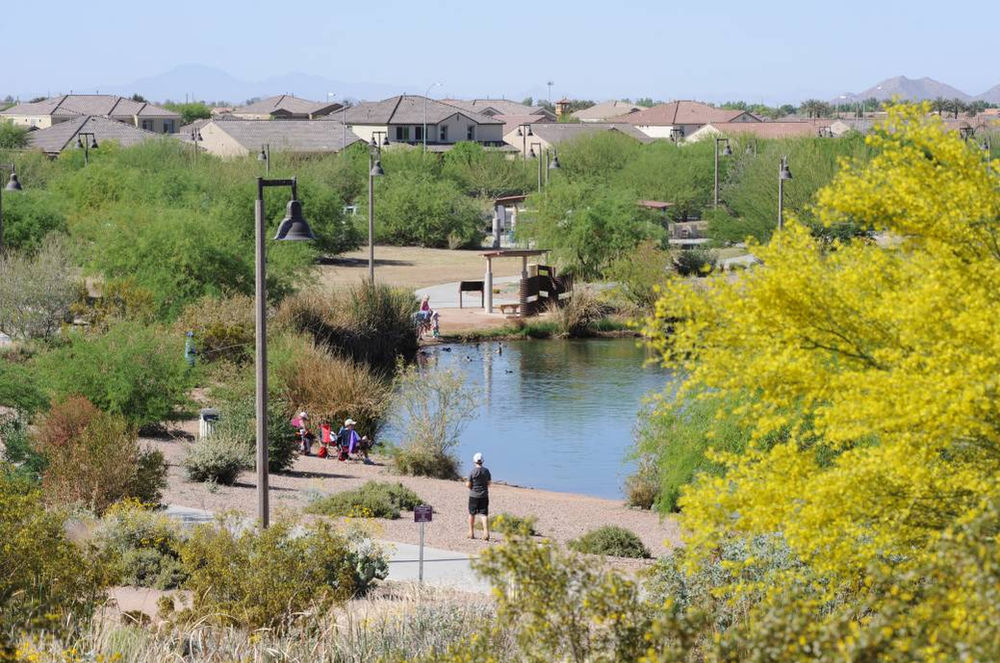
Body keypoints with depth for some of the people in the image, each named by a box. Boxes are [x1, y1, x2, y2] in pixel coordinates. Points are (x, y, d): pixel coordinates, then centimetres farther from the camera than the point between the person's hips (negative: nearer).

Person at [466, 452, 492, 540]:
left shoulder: (472, 472, -12)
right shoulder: (486, 471, -2)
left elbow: (468, 485, -10)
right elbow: (488, 483, 7)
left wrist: (466, 482, 12)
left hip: (474, 496, -2)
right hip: (484, 496, 2)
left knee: (472, 514, 12)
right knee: (484, 514, 1)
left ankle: (471, 533, 20)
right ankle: (486, 532, -11)